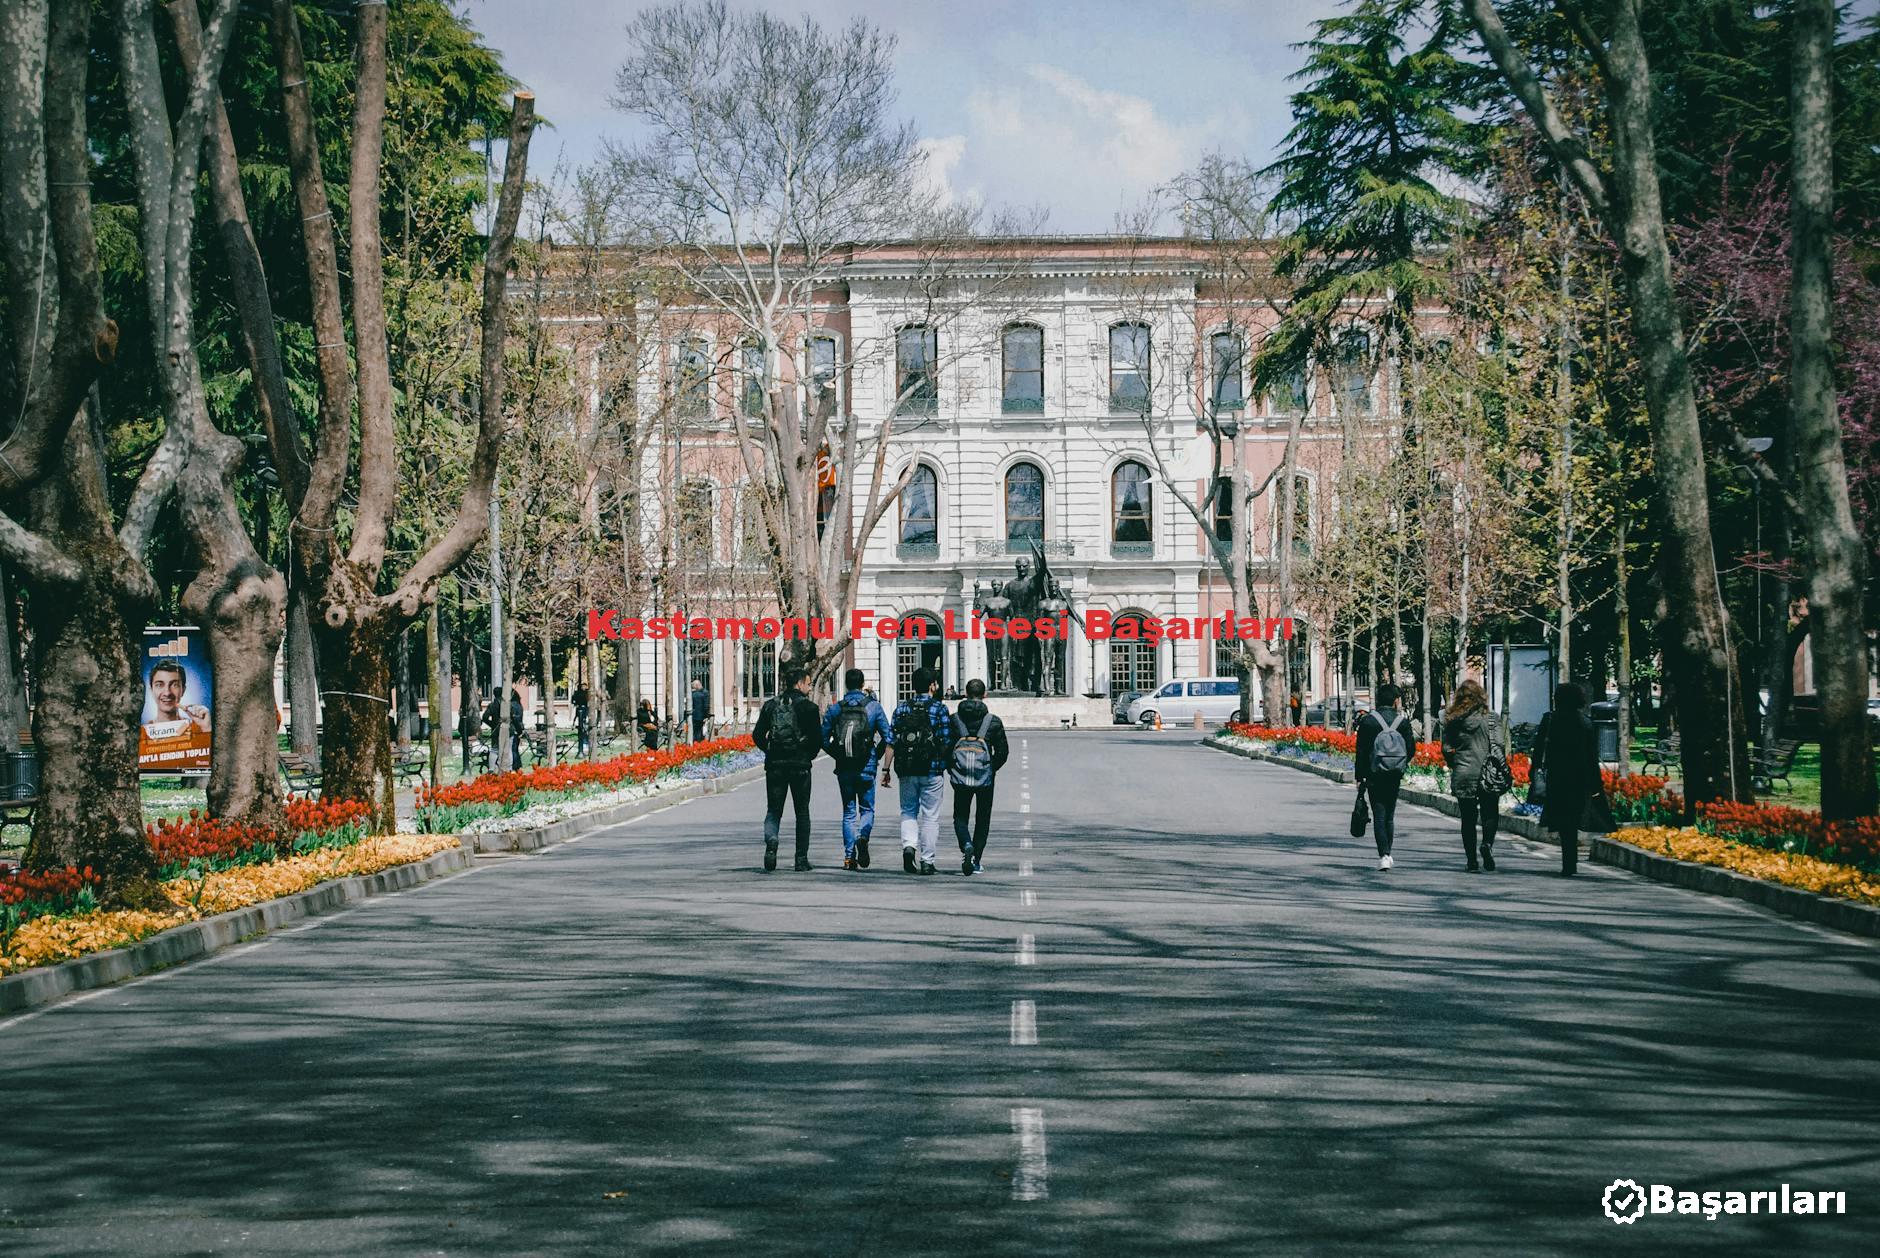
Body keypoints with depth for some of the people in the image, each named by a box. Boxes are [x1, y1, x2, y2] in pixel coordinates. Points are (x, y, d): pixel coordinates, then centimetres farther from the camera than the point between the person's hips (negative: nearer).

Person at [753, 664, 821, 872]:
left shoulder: (771, 705, 6)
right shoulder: (808, 707, -5)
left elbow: (757, 735, 2)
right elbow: (817, 739, -8)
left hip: (774, 766, 2)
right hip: (800, 765, -2)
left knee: (773, 810, 9)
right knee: (802, 813, 10)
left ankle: (771, 841, -22)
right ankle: (801, 859, 10)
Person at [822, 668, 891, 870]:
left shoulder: (835, 709, 1)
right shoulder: (873, 707, -2)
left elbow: (824, 739, 1)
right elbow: (888, 738, -4)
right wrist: (877, 755, 10)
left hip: (843, 768, 1)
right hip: (866, 768, -1)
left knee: (848, 811, 10)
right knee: (867, 809, 11)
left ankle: (849, 856, 3)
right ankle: (863, 837, -19)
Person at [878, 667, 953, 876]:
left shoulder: (901, 708, 3)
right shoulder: (939, 709, -5)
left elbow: (891, 743, 1)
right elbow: (947, 743, -6)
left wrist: (886, 769, 5)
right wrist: (948, 765, 10)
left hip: (907, 772, 2)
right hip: (932, 771, -2)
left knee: (908, 812, 16)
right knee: (930, 816, 5)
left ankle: (909, 845, -8)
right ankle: (927, 862, 6)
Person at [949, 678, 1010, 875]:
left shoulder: (954, 720, 1)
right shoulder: (994, 721, -1)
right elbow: (1003, 752, 0)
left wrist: (950, 769, 14)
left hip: (960, 777, 0)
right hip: (985, 778, 0)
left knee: (960, 817, 10)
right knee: (982, 819, 14)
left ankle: (966, 846, -19)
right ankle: (976, 860, 15)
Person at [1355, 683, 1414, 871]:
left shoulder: (1368, 721, -4)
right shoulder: (1403, 721, -1)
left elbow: (1361, 752, -3)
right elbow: (1410, 749, 0)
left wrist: (1360, 778, 2)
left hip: (1374, 776, -2)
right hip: (1395, 777, 2)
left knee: (1379, 816, -3)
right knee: (1389, 816, 15)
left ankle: (1384, 855, -15)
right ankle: (1387, 853, 20)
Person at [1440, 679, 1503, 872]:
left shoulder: (1451, 721, 1)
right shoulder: (1491, 719, -5)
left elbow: (1446, 749, 1)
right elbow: (1497, 746, -9)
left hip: (1462, 776, 2)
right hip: (1486, 775, -2)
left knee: (1468, 818, 9)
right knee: (1490, 814, 9)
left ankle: (1471, 861, 8)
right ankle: (1487, 843, -18)